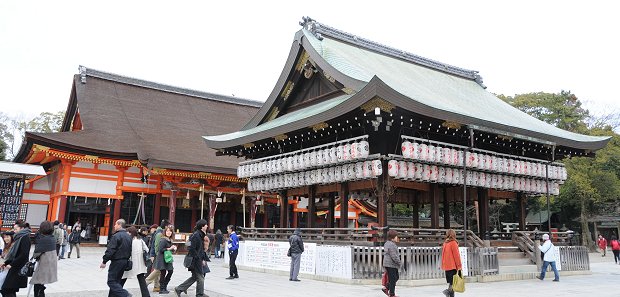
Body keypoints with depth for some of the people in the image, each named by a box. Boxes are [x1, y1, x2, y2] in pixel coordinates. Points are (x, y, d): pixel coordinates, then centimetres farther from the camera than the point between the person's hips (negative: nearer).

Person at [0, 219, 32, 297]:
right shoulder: (19, 238, 15)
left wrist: (11, 264, -16)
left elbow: (23, 255, -20)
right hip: (15, 269, 9)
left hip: (18, 270, -9)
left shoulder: (25, 238, -12)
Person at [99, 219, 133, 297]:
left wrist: (104, 261, -11)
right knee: (117, 281, 15)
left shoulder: (116, 236, -15)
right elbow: (130, 250, 17)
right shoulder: (128, 236, 13)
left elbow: (110, 250, -18)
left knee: (111, 281, -5)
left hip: (117, 261, -9)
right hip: (125, 261, 9)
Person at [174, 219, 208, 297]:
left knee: (194, 277, 16)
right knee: (200, 277, 1)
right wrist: (200, 259, -18)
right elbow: (192, 249, -22)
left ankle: (179, 289, 21)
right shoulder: (196, 236, -18)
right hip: (195, 260, -10)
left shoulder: (200, 235, 12)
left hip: (198, 260, 10)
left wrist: (204, 259, 11)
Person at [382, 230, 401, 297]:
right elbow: (394, 256, -23)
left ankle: (387, 289, 21)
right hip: (391, 264, -11)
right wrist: (399, 263, -13)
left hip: (388, 263, 11)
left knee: (396, 277, 19)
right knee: (393, 279, -1)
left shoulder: (387, 243, 14)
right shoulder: (392, 245, -20)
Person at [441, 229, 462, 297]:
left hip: (446, 266, 7)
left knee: (450, 280, 11)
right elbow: (456, 255, -11)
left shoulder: (445, 243, 10)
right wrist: (459, 266, -6)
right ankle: (449, 290, -24)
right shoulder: (453, 243, -9)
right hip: (453, 265, -7)